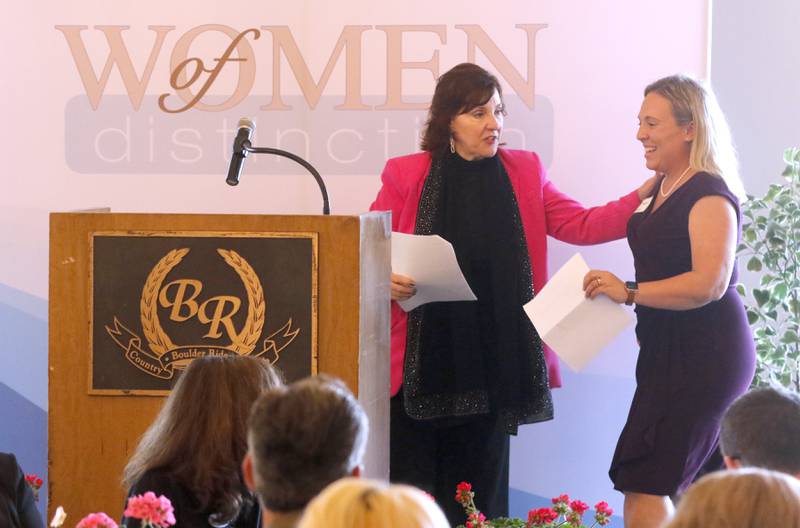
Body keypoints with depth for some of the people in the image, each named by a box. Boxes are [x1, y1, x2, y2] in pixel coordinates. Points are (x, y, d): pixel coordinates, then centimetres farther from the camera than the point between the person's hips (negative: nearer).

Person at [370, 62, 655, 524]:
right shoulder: (406, 175, 1)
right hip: (423, 360, -3)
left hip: (492, 359, 3)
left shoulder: (524, 173, 10)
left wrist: (642, 197, -6)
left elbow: (583, 226, 6)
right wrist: (388, 282, -17)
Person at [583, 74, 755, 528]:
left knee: (644, 486, -13)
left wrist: (629, 292, -27)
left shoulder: (710, 197, -16)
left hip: (703, 356, -10)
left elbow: (709, 284, -27)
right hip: (671, 354, 10)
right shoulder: (664, 189, 14)